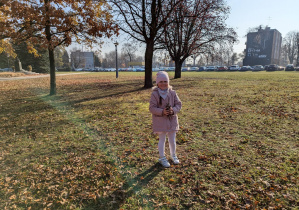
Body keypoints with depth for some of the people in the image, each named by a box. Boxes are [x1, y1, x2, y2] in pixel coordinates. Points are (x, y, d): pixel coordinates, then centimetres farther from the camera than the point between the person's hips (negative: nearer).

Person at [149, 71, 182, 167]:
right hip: (160, 121, -3)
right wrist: (162, 111, -26)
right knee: (162, 139, 7)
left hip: (172, 120, 3)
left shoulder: (172, 93, 0)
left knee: (172, 139, 15)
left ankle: (173, 155, 39)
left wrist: (173, 110, -17)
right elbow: (152, 108, -12)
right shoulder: (154, 94, -9)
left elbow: (179, 104, 3)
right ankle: (162, 158, 26)